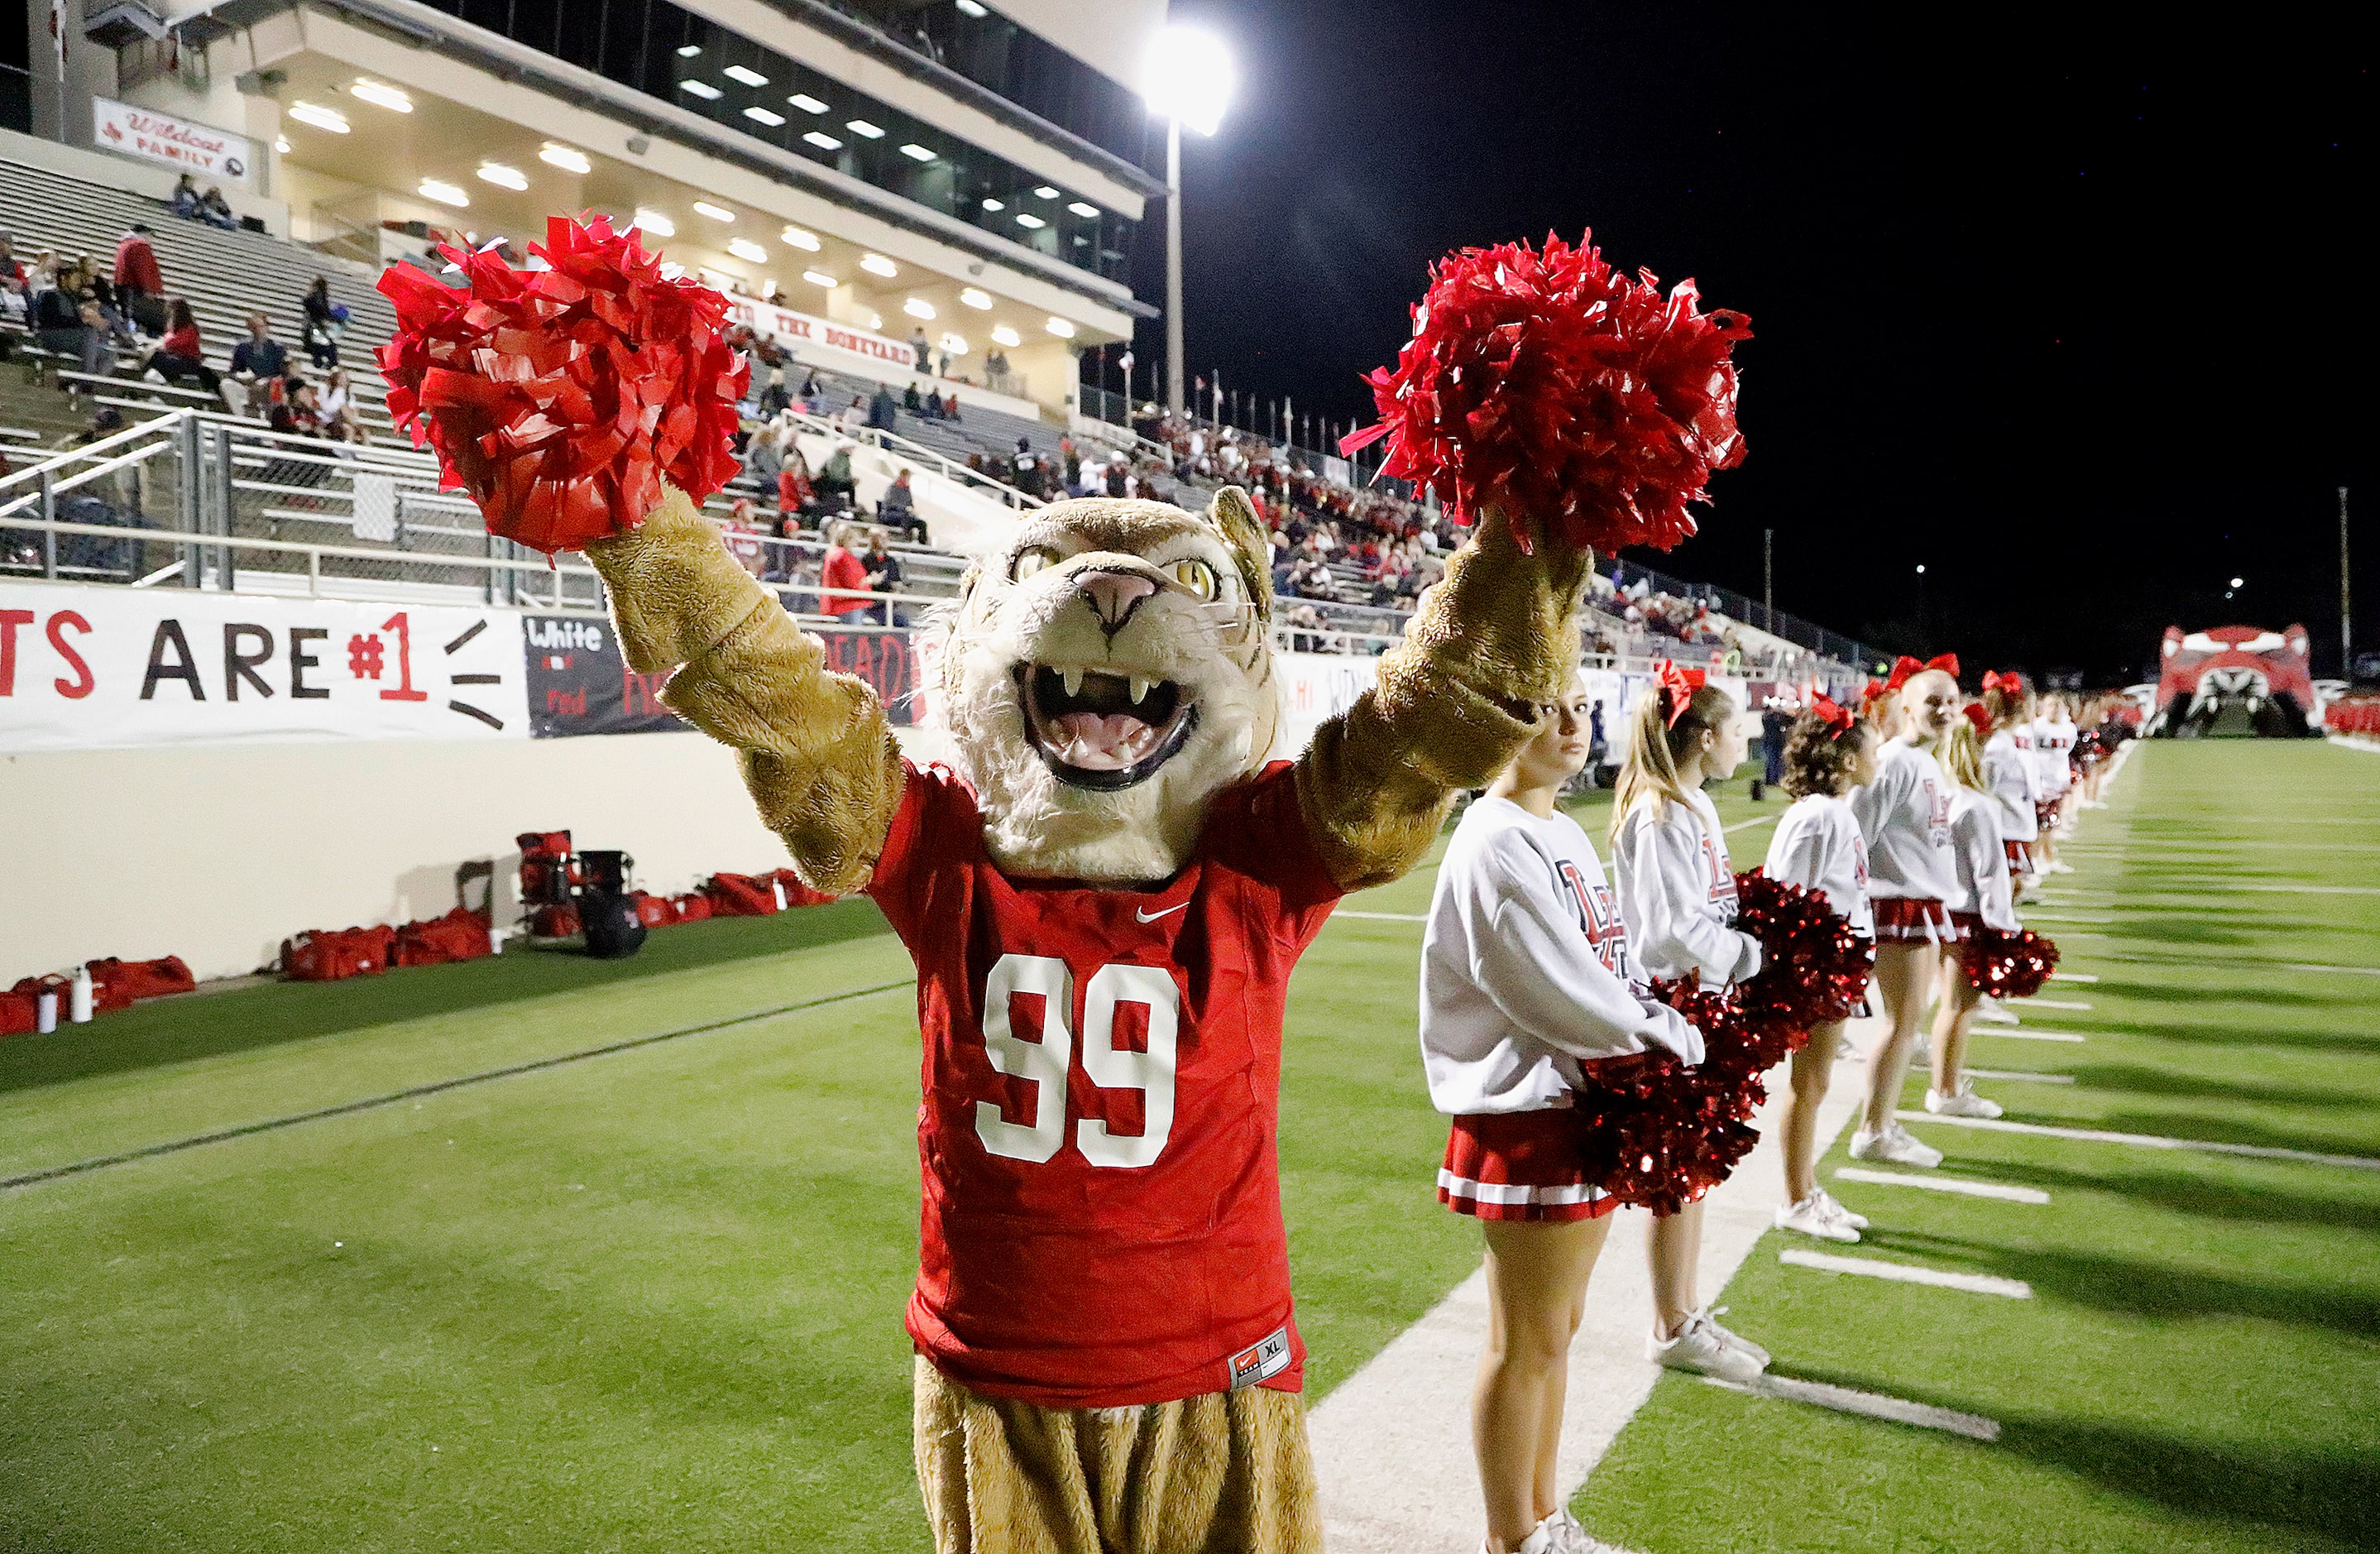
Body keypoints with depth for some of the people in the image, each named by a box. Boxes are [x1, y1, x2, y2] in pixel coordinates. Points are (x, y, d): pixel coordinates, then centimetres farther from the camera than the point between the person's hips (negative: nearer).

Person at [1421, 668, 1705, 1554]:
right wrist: (1675, 1040, -9)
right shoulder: (1493, 843, -18)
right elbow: (1562, 993, -21)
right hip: (1526, 1120, -9)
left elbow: (1613, 966, 14)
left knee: (1556, 1329, 20)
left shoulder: (1566, 834, 12)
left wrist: (1665, 1028, -2)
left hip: (1587, 1108, 9)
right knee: (1526, 1341, 4)